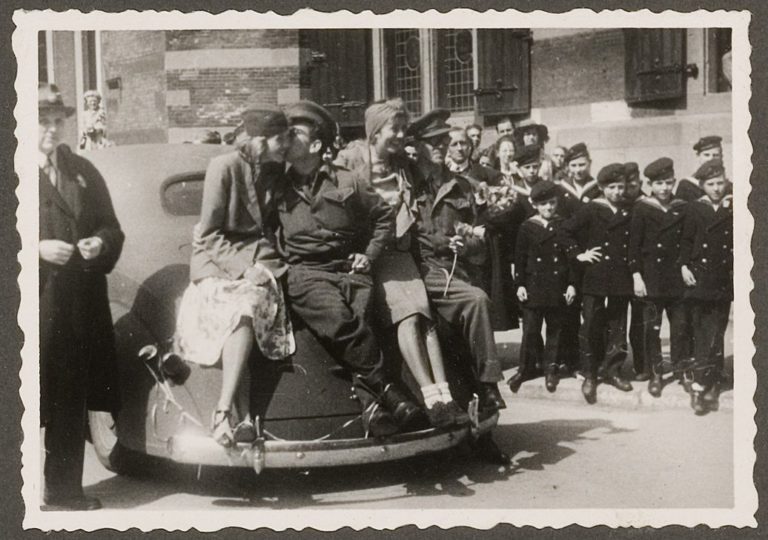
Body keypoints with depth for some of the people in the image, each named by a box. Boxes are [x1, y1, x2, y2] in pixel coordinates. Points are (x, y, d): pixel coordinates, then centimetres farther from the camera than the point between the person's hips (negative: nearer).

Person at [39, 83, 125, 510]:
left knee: (71, 406, 12)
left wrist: (101, 243, -3)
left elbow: (112, 227, 17)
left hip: (80, 310, 5)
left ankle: (65, 491, 24)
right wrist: (39, 249, -17)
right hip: (35, 306, -4)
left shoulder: (84, 171, 15)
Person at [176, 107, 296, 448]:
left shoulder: (276, 171, 9)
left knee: (248, 308, -27)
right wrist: (244, 265, -20)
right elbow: (209, 235, -10)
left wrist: (267, 260, 0)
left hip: (256, 261, 4)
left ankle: (225, 412, -29)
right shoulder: (224, 167, -9)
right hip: (216, 261, -4)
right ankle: (241, 414, -33)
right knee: (247, 306, -33)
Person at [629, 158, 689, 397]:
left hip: (678, 277, 2)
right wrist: (636, 276, -9)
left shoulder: (682, 208, 6)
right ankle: (655, 374, 12)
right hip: (651, 276, -2)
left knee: (681, 326, 1)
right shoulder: (641, 208, -2)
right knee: (651, 328, 2)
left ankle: (681, 369, 18)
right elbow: (634, 245, -4)